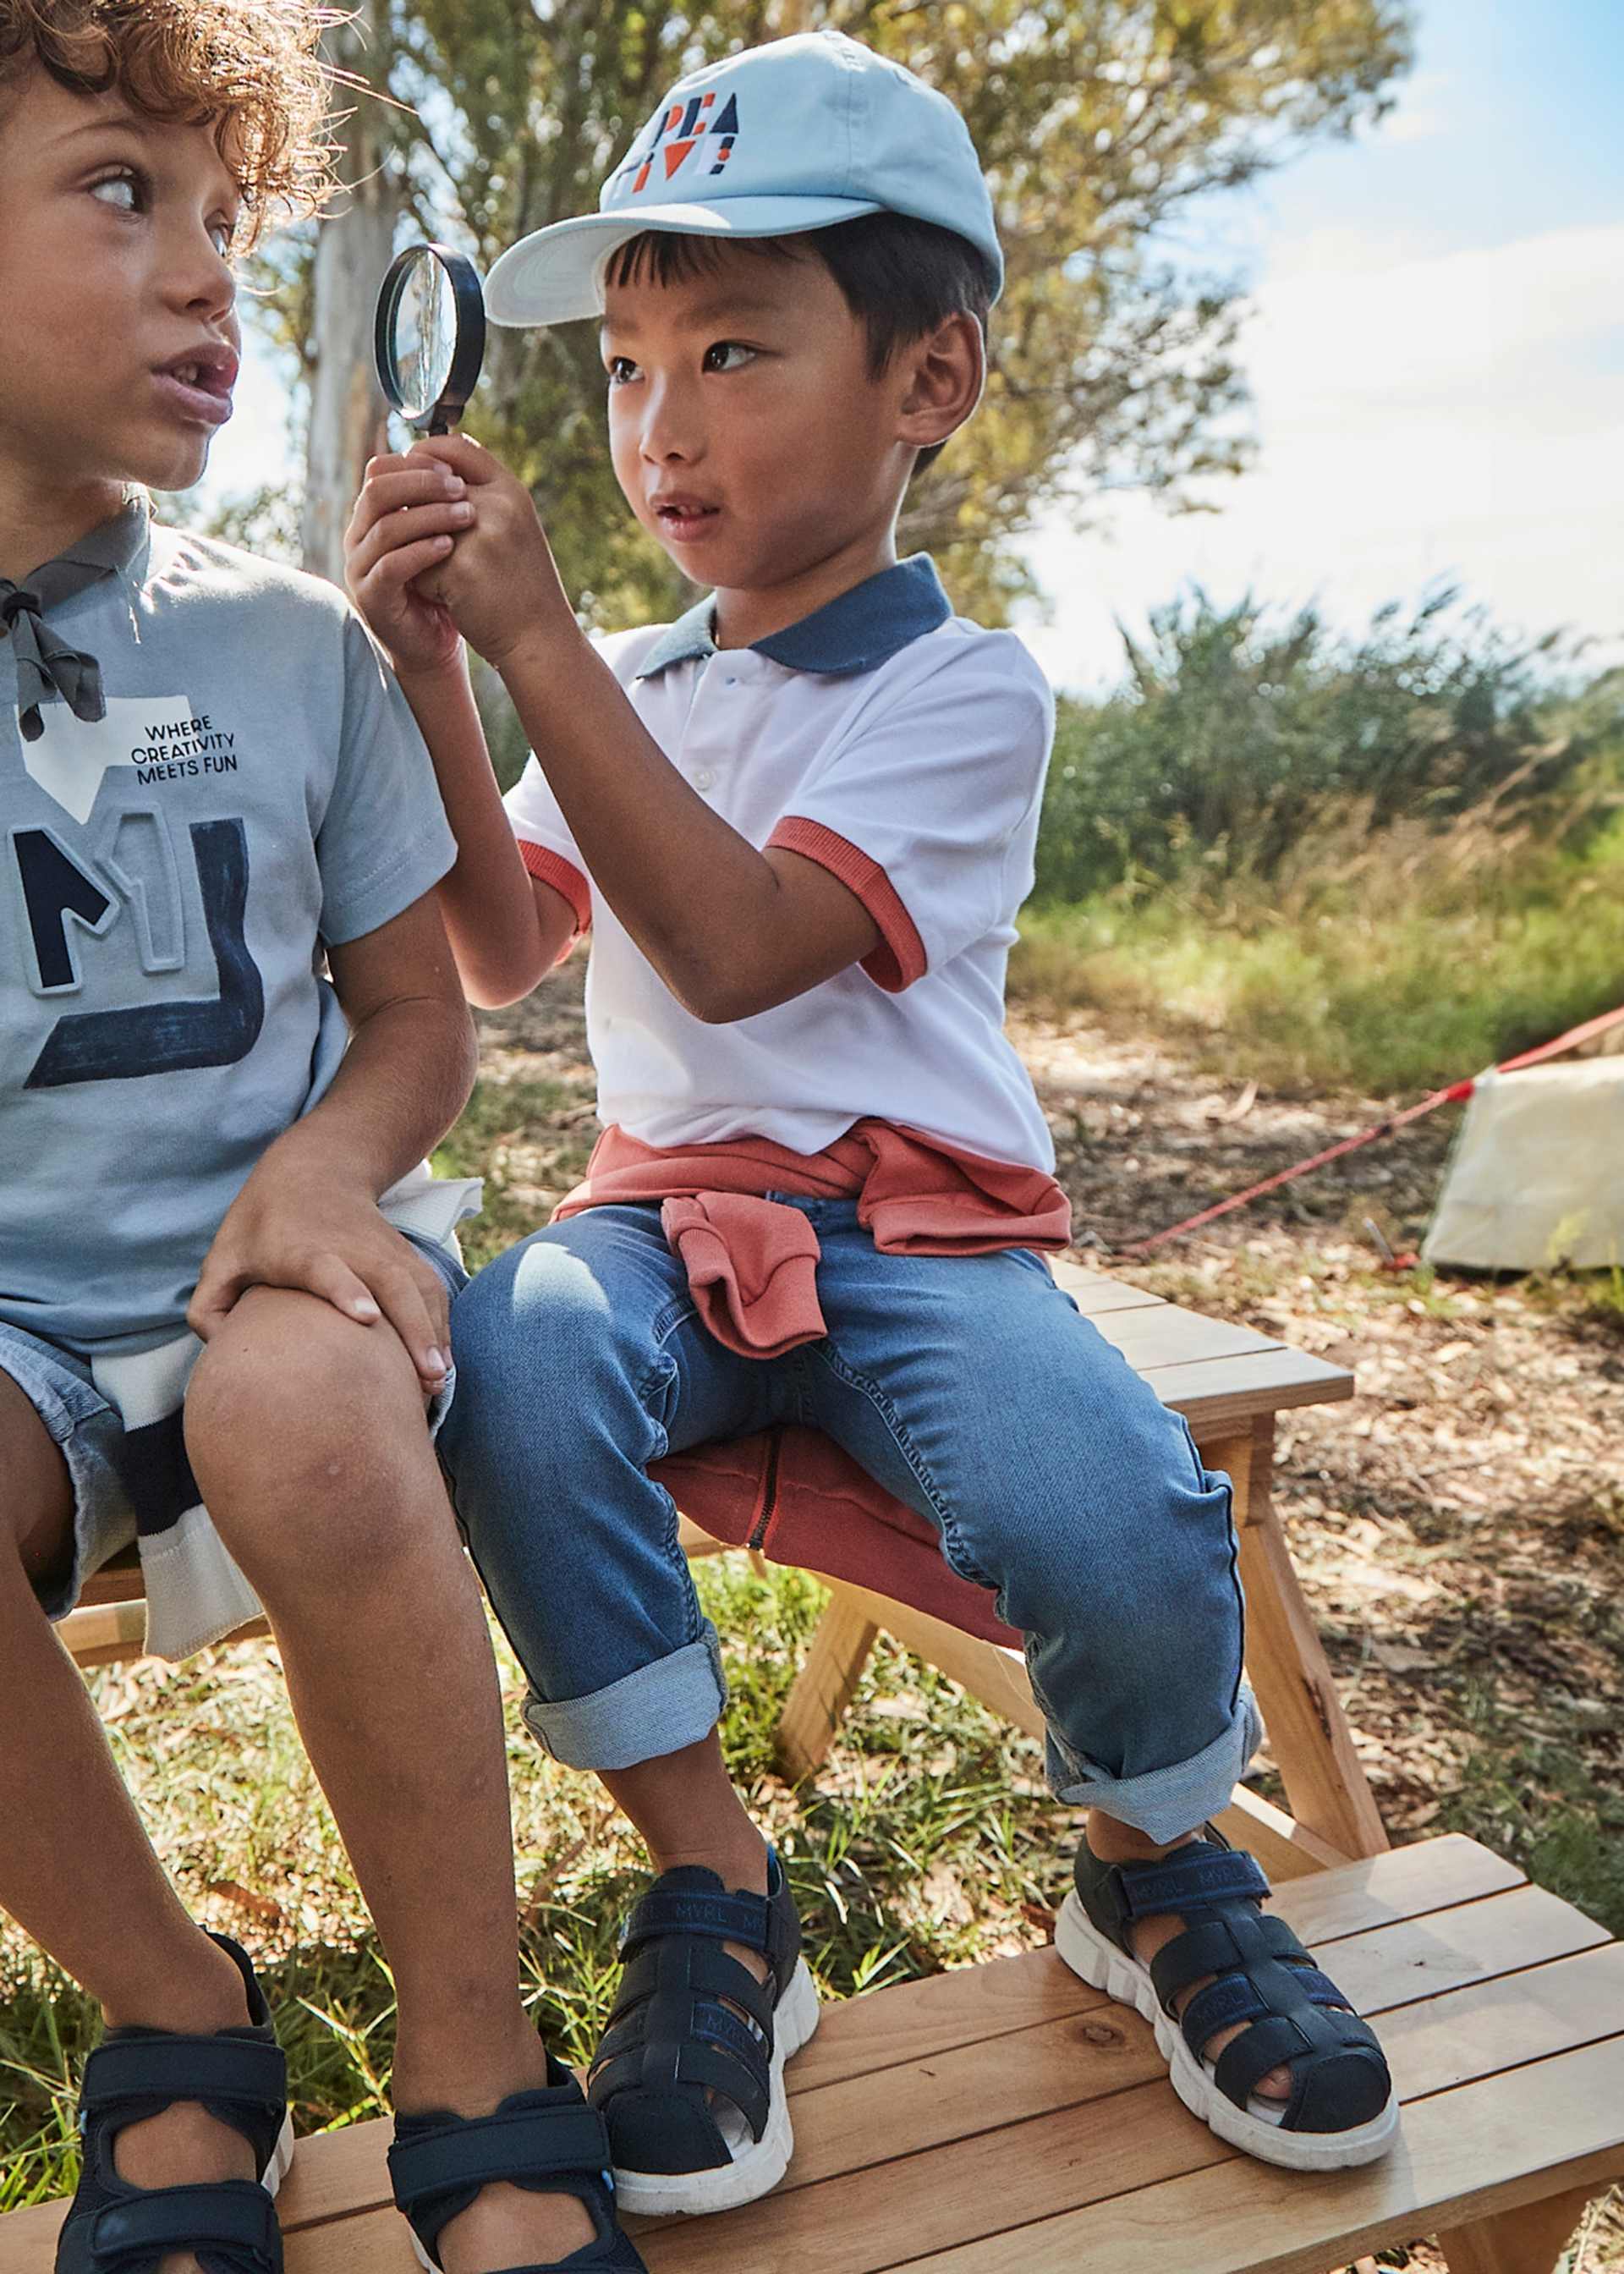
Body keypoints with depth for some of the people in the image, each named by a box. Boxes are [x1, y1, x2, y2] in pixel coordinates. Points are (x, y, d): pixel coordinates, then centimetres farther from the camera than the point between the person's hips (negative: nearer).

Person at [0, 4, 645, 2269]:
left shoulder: (289, 642, 4)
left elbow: (416, 1013, 8)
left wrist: (326, 1162, -15)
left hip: (265, 1261, 0)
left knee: (309, 1420, -35)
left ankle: (480, 2075, -12)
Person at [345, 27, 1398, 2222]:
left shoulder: (964, 687, -5)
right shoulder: (633, 683, 14)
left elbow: (733, 950, -18)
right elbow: (506, 956, 8)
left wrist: (538, 643, -19)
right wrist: (433, 678, -3)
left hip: (918, 1230, -3)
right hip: (673, 1215, 4)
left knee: (1119, 1524, -30)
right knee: (510, 1360, -31)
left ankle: (1154, 1869, 7)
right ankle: (715, 1894, -11)